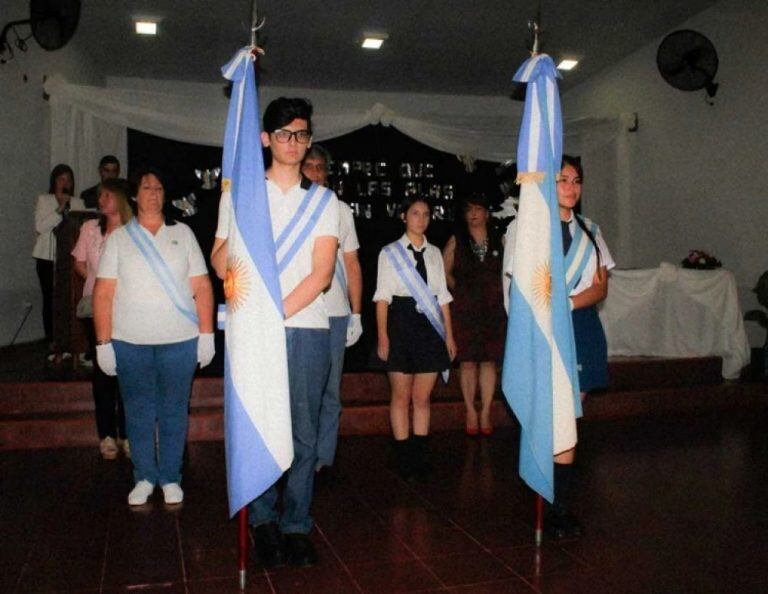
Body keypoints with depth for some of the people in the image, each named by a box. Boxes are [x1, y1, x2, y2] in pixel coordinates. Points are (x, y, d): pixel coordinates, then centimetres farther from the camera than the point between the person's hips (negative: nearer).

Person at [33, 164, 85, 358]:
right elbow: (40, 226, -7)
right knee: (50, 299, -2)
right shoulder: (44, 200, 6)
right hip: (47, 257, -1)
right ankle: (52, 344, 4)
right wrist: (60, 209, -11)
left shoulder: (77, 203, 10)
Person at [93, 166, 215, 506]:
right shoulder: (119, 238, 7)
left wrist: (207, 334, -3)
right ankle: (144, 478, 23)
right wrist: (103, 342, -4)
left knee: (174, 412, 7)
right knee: (138, 412, 8)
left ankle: (170, 478, 21)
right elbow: (104, 291, 2)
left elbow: (202, 286, 3)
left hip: (180, 341, 0)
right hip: (129, 342, 0)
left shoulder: (182, 233, 8)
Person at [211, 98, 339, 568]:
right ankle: (263, 521, 16)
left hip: (308, 329, 0)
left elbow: (321, 272, 0)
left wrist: (278, 313, -10)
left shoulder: (323, 200, 11)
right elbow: (220, 265, 5)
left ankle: (296, 525, 14)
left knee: (304, 432, 3)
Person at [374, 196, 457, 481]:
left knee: (422, 397, 6)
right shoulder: (390, 252, 3)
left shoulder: (435, 253, 14)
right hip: (401, 324, -3)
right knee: (401, 396, 3)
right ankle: (403, 457, 13)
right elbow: (383, 297, -2)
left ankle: (420, 455, 15)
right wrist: (382, 336, -9)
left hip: (430, 325, 3)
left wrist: (449, 335, 8)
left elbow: (442, 296, 13)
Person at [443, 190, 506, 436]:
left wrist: (499, 292, -1)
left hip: (494, 310, 1)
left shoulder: (499, 240, 7)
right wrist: (461, 291, 1)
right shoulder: (456, 241, 4)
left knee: (489, 361, 3)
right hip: (465, 310, -1)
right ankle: (471, 413, 13)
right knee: (468, 362, 2)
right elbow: (445, 272, 8)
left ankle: (485, 413, 12)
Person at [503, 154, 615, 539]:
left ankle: (560, 507, 11)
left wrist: (569, 302, -12)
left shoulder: (589, 230, 16)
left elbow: (601, 288, 6)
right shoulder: (523, 227, 3)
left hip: (582, 330, 4)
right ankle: (555, 508, 2)